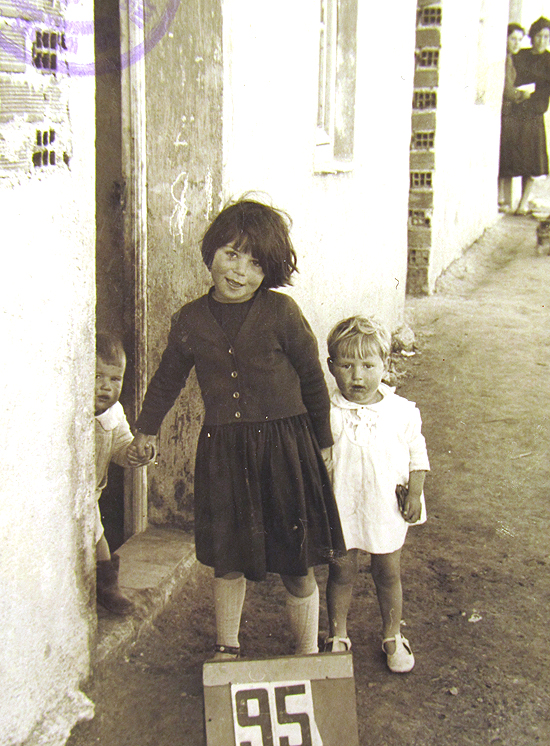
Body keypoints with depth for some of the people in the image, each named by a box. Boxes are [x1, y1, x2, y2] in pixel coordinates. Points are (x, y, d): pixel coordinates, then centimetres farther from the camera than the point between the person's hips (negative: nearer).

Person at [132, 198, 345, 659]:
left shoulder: (282, 313, -7)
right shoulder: (190, 320, 2)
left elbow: (312, 379, 2)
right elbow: (168, 378, 19)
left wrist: (323, 442, 9)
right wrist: (147, 428, 31)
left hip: (284, 444, -2)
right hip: (222, 450, 3)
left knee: (297, 566, 8)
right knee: (227, 560, 14)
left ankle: (308, 655, 28)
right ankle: (226, 648, 36)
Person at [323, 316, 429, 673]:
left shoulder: (403, 412, -7)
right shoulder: (327, 414, -10)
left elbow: (418, 456, 4)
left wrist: (415, 493, -4)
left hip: (387, 510, 1)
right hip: (340, 510, 0)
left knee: (388, 575, 14)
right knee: (341, 573, 11)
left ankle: (392, 637, 35)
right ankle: (338, 636, 31)